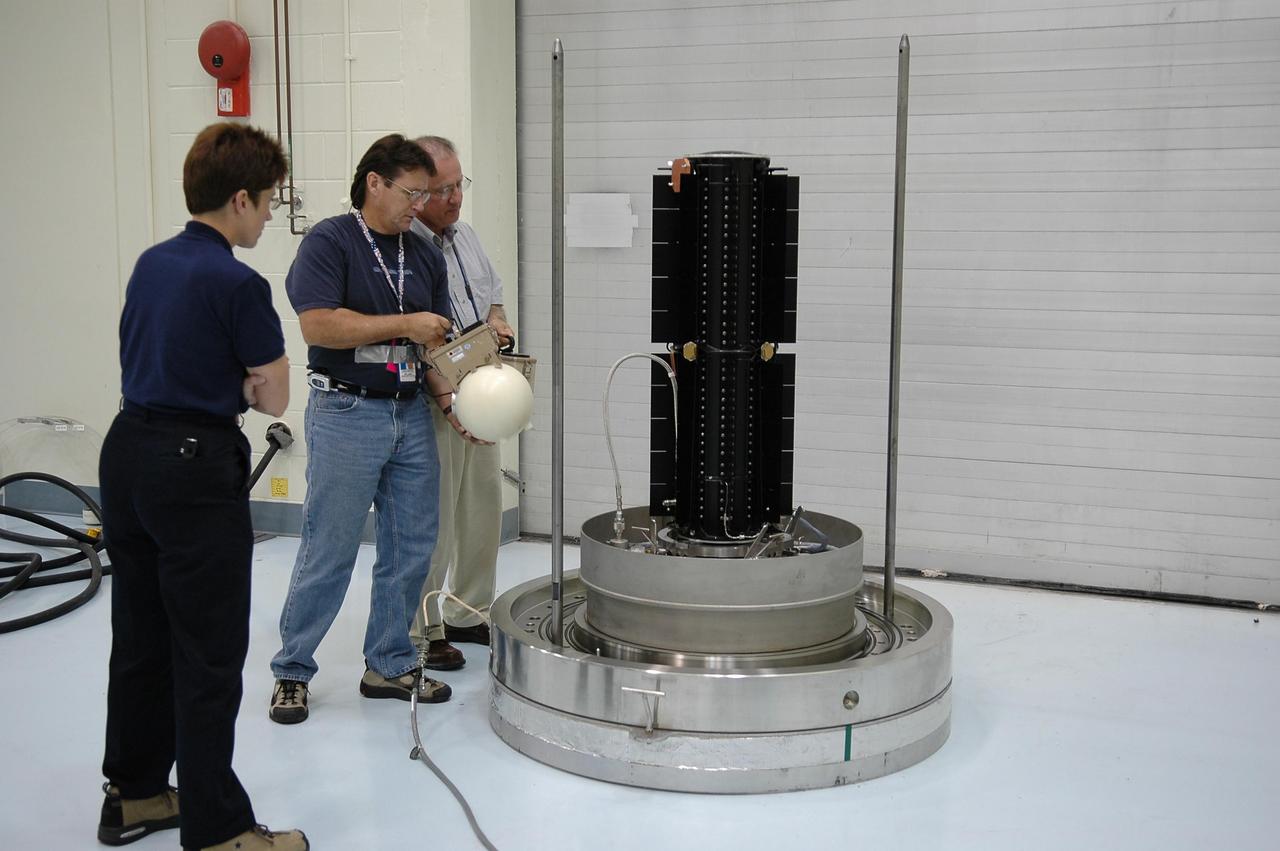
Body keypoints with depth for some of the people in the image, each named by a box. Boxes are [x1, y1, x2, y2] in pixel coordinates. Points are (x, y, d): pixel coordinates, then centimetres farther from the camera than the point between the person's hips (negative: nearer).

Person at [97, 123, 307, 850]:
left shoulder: (152, 263, 9)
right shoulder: (238, 284, -17)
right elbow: (274, 399, -10)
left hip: (128, 455, 9)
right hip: (194, 470, -9)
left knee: (140, 638, 18)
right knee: (209, 657, -1)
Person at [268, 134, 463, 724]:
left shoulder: (424, 254, 12)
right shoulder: (329, 242, -7)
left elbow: (435, 341, 14)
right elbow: (318, 325, -19)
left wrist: (454, 401, -2)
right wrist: (403, 325, -17)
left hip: (411, 416, 7)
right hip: (346, 414, -6)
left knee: (410, 549, 10)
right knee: (328, 552, 0)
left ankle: (390, 664, 24)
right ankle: (292, 670, 15)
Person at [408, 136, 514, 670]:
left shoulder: (465, 236, 11)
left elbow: (494, 294, 24)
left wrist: (496, 322, 2)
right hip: (430, 406, -8)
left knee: (484, 507, 15)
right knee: (431, 521, -1)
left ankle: (469, 613, 31)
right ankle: (422, 632, 13)